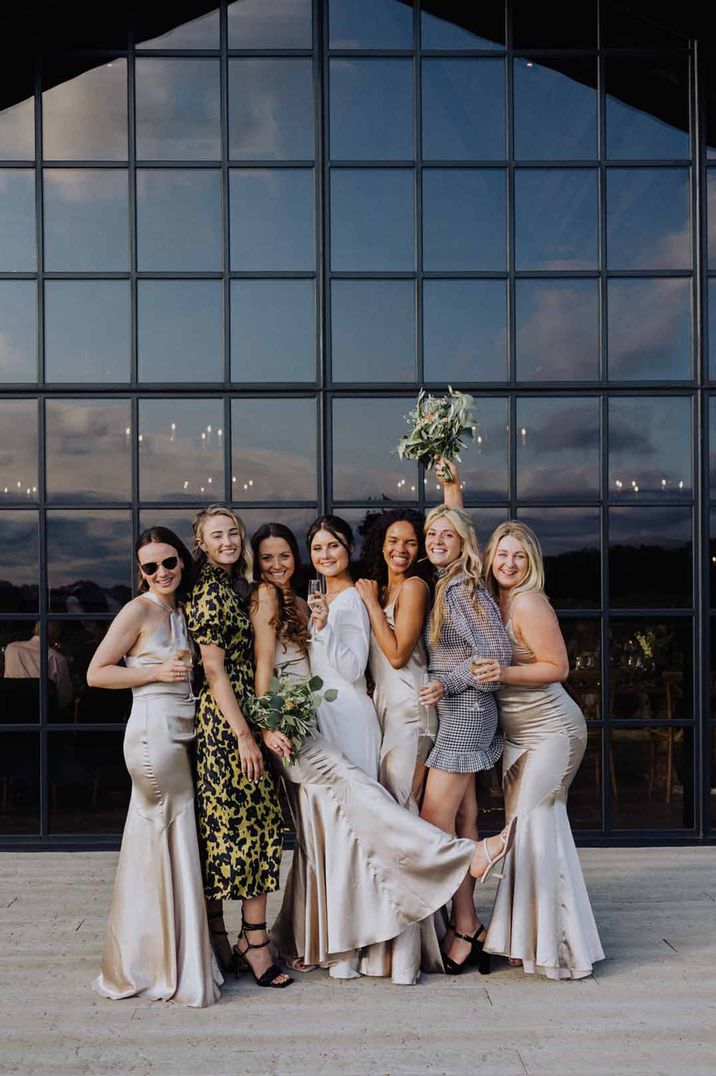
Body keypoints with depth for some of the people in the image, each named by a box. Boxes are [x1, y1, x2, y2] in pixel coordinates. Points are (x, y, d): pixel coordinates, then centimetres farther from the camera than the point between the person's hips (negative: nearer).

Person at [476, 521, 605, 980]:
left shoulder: (529, 603, -17)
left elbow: (558, 667, -17)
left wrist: (506, 673, -27)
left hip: (552, 729, -8)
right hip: (516, 733, 8)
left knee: (535, 822, -10)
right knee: (522, 822, 9)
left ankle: (559, 945, 0)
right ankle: (531, 939, 19)